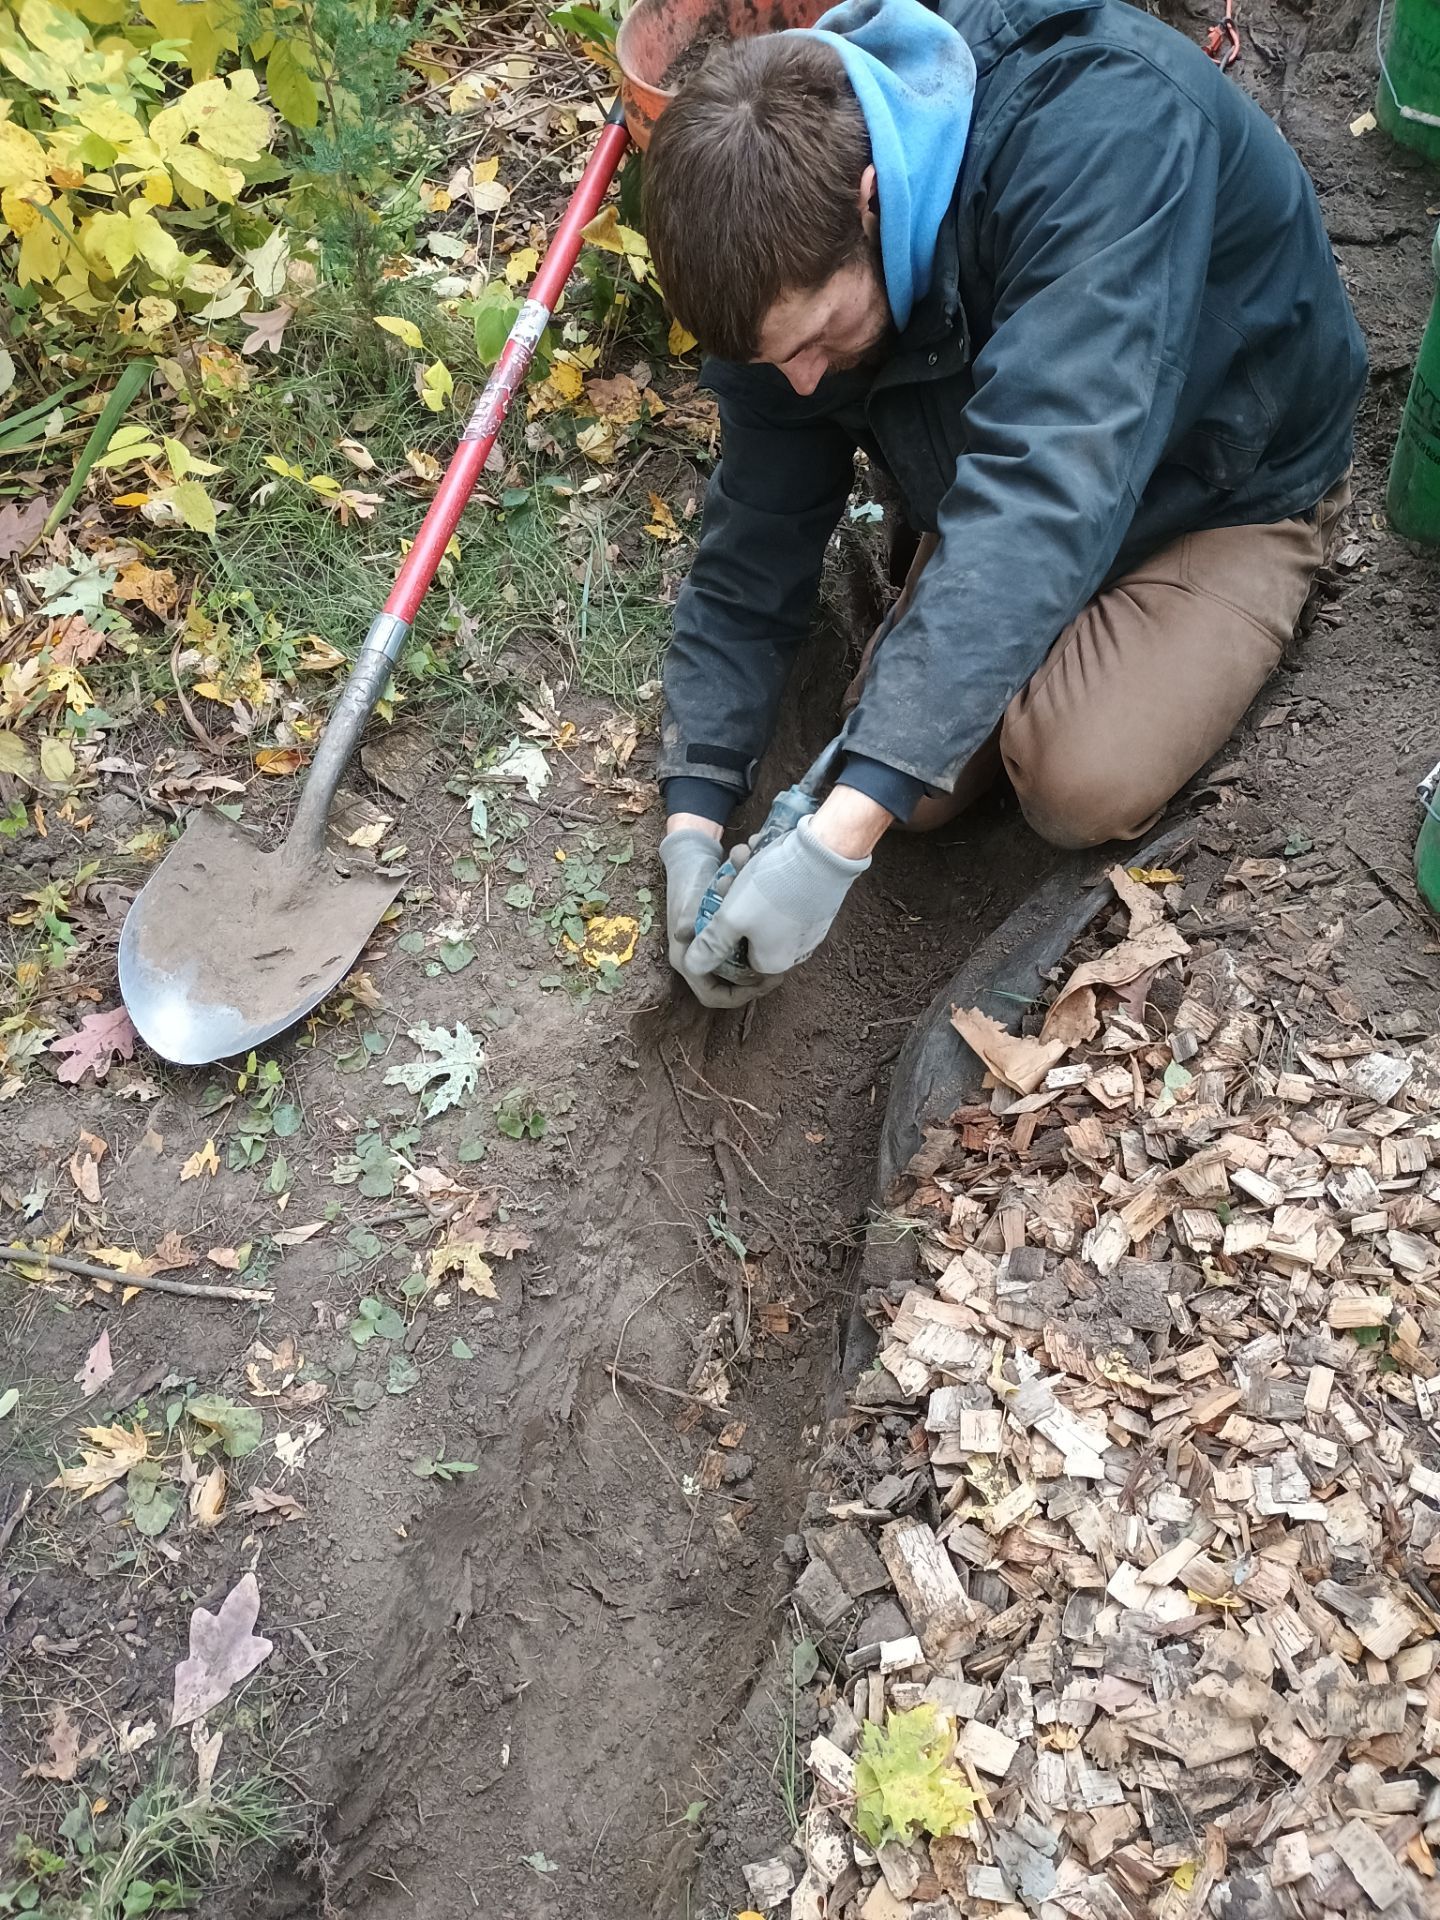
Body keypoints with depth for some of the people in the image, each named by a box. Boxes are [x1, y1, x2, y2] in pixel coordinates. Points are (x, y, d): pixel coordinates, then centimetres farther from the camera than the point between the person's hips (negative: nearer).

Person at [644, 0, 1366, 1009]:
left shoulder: (1105, 130, -39)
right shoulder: (795, 249, -19)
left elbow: (1050, 486, -49)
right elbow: (758, 531, -11)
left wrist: (842, 830, -54)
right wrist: (695, 814, -19)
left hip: (1223, 483, -5)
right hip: (995, 489, 5)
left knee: (1083, 787, -26)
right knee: (916, 780, -11)